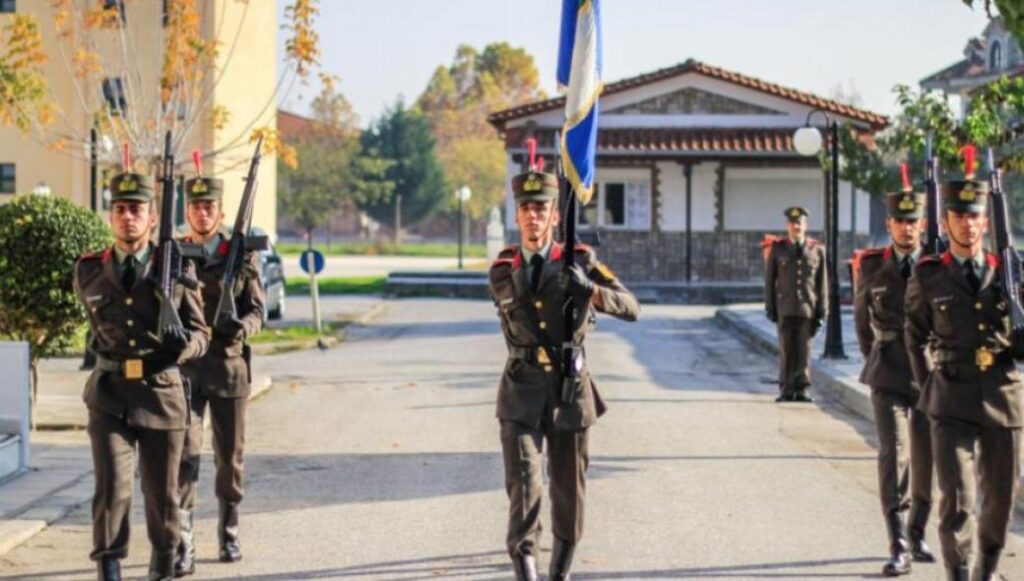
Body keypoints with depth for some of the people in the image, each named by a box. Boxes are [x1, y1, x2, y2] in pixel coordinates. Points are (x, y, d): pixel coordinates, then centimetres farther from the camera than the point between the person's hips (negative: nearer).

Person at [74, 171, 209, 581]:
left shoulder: (178, 268, 0)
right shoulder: (89, 271, 4)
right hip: (109, 396, 0)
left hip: (163, 394, 0)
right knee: (111, 489, -14)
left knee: (162, 494, 11)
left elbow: (201, 336, 1)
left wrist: (181, 344, -19)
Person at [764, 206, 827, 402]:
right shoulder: (777, 248, 6)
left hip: (808, 308, 0)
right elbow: (769, 279, 8)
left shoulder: (817, 250, 6)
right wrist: (770, 307, 3)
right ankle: (786, 390, 7)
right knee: (786, 350, 1)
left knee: (804, 350, 1)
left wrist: (821, 311, 3)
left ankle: (802, 389, 8)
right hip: (785, 309, 0)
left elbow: (822, 282, 7)